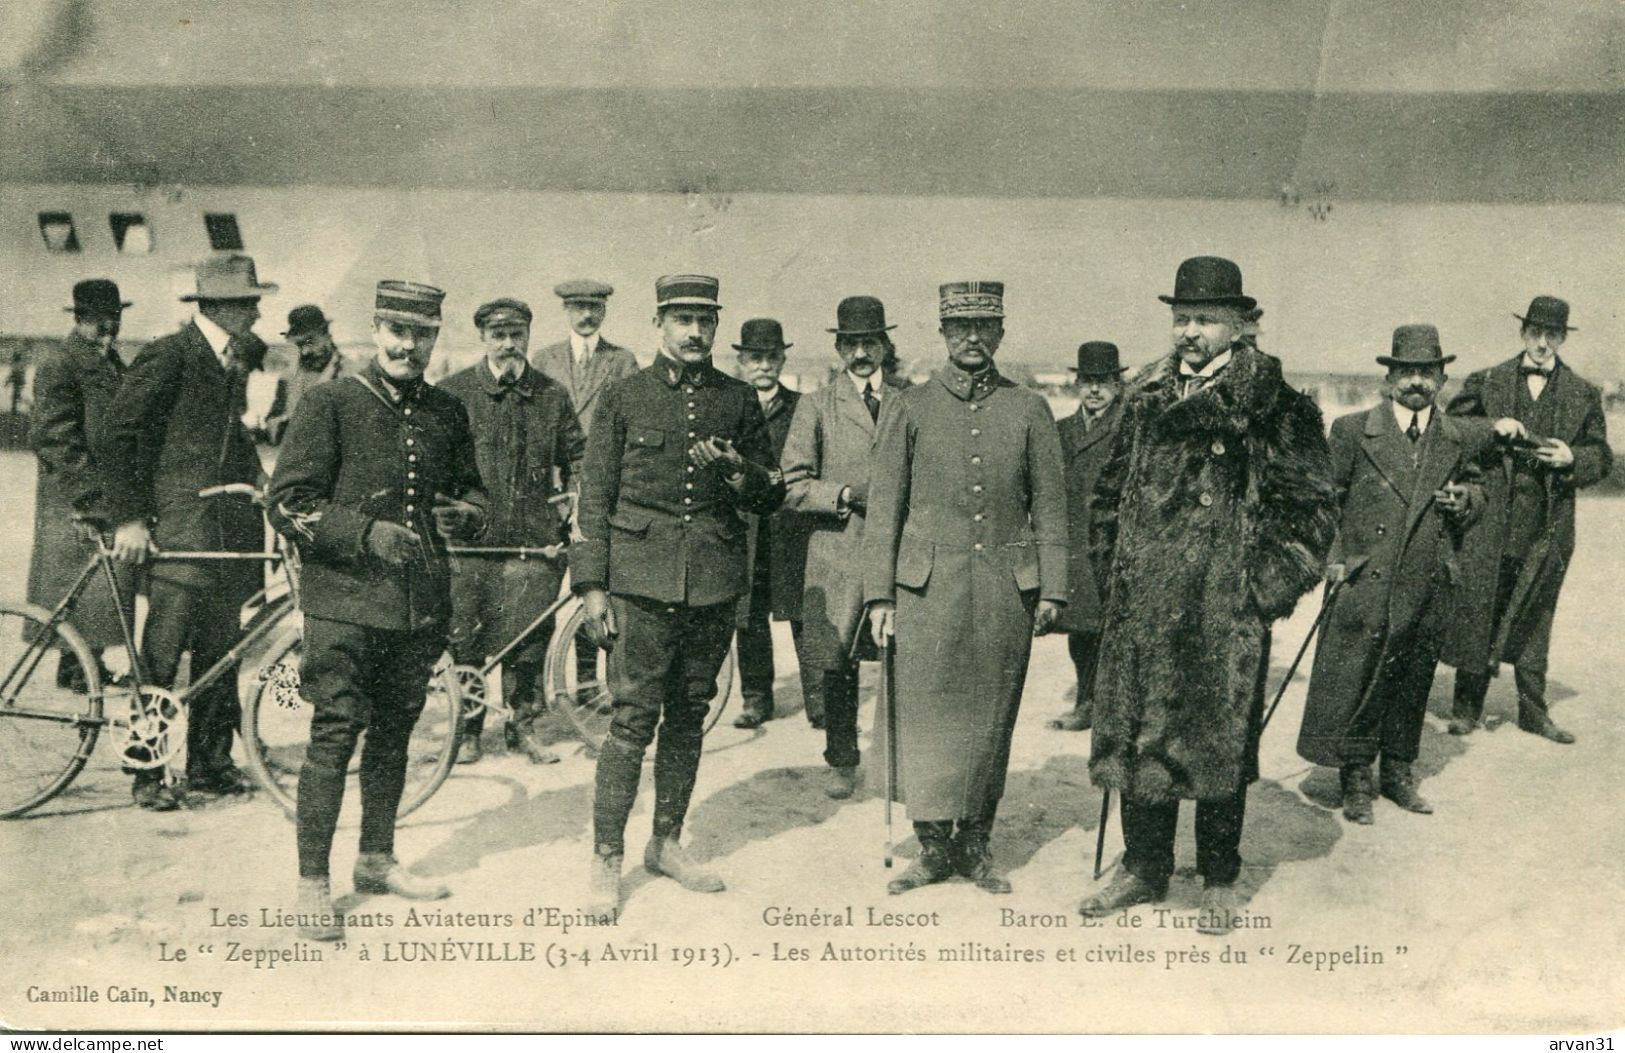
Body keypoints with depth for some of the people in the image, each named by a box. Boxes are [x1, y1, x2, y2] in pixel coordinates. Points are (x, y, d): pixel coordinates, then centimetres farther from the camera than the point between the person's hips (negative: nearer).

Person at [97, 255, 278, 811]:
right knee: (163, 652, -3)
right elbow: (116, 438, -9)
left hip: (233, 530, 7)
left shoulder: (236, 360, 15)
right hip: (181, 528, -7)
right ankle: (148, 771, 6)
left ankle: (210, 760, 19)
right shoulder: (167, 356, -8)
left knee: (222, 649, 10)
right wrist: (130, 518, -13)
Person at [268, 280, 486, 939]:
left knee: (394, 732, 14)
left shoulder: (447, 413, 12)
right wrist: (368, 533, -20)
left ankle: (376, 860, 29)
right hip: (345, 597, -5)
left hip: (422, 604, 5)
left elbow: (471, 490, 22)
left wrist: (464, 515, -2)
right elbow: (288, 503, -8)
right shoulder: (329, 405, -4)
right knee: (335, 734, -5)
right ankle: (312, 884, 4)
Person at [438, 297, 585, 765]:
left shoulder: (552, 395, 9)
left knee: (528, 640, 4)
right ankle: (466, 729, 18)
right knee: (466, 639, 2)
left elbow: (576, 457, 15)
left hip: (534, 538, 1)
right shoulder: (453, 392, 4)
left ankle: (523, 726, 20)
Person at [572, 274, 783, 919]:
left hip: (715, 583, 3)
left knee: (688, 716, 11)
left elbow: (770, 498, 13)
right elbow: (594, 496, 3)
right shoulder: (624, 398, 3)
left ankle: (667, 843, 25)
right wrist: (592, 586, -4)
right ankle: (607, 861, 3)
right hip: (641, 580, -3)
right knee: (633, 720, -6)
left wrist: (737, 473, -10)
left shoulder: (739, 401, 10)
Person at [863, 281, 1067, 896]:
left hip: (1006, 590, 1)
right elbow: (884, 505, 4)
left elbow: (1050, 504, 8)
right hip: (927, 587, -1)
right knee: (927, 715, -1)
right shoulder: (909, 407, 5)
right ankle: (932, 844, 9)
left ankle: (975, 842, 18)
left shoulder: (1029, 410, 8)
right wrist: (879, 593, -2)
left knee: (990, 718, 7)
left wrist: (1050, 589, 1)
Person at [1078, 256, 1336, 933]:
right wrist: (1112, 574, 13)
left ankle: (1219, 882, 19)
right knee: (1137, 734, 10)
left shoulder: (1272, 401, -4)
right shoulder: (1147, 396, 11)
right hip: (1142, 604, 5)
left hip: (1226, 605, -5)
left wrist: (1271, 587, -7)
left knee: (1219, 741, 3)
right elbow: (1110, 492, 19)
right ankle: (1144, 870, 25)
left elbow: (1311, 504, -3)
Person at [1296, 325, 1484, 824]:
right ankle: (1357, 780, 11)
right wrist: (1332, 556, -6)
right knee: (1356, 680, -1)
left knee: (1413, 681, 11)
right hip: (1366, 583, -3)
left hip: (1429, 588, 3)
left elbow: (1475, 486, 23)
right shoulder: (1352, 430, -1)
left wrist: (1465, 499, -1)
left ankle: (1398, 770, 27)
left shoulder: (1460, 438, 8)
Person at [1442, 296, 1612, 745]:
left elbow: (1602, 456, 10)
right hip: (1490, 521, -1)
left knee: (1534, 619, 10)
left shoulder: (1584, 394, 9)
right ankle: (1467, 707, 12)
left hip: (1547, 530, 1)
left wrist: (1572, 459, -11)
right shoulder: (1486, 383, 5)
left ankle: (1533, 711, 20)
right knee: (1478, 611, 1)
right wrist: (1491, 430, -15)